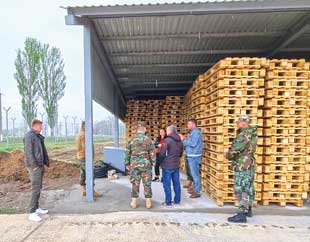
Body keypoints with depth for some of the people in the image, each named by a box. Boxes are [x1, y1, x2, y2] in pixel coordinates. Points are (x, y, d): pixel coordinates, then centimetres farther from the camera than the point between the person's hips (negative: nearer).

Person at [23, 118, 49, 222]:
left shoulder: (38, 136, 15)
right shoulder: (29, 136, -12)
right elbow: (28, 152, -18)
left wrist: (46, 162, 10)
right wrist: (35, 165, -20)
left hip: (40, 165, 9)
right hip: (34, 166, -9)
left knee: (39, 188, 15)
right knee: (35, 188, -8)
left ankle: (37, 208, 26)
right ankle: (32, 213, -3)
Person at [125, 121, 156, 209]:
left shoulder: (131, 140, -2)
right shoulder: (148, 140, -5)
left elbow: (127, 153, 2)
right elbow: (152, 153, -3)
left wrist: (127, 164, 11)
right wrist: (152, 163, 9)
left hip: (134, 165, 1)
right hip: (146, 165, -1)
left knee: (135, 183, 11)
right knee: (147, 184, 9)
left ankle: (134, 202, 19)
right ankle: (148, 202, 16)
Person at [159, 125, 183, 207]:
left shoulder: (167, 140, -17)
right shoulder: (180, 141, 7)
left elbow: (162, 153, -18)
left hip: (167, 166, -7)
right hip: (176, 165, 7)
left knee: (167, 184, 4)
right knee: (176, 183, 14)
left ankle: (168, 202, 11)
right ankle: (177, 200, 24)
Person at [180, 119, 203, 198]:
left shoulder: (196, 132, -15)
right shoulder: (193, 132, 15)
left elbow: (193, 143, -24)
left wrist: (183, 140, -16)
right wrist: (184, 140, 6)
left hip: (194, 156, -10)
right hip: (191, 156, 10)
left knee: (195, 174, -3)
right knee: (194, 174, 17)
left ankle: (197, 192, 5)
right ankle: (195, 189, 27)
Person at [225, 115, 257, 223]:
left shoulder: (244, 134, -19)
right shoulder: (251, 133, 11)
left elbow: (235, 149, -23)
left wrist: (228, 155, -4)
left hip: (242, 166, -10)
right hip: (250, 165, 10)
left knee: (241, 190, -5)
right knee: (248, 188, 18)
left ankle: (242, 214, -2)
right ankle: (248, 209, 32)